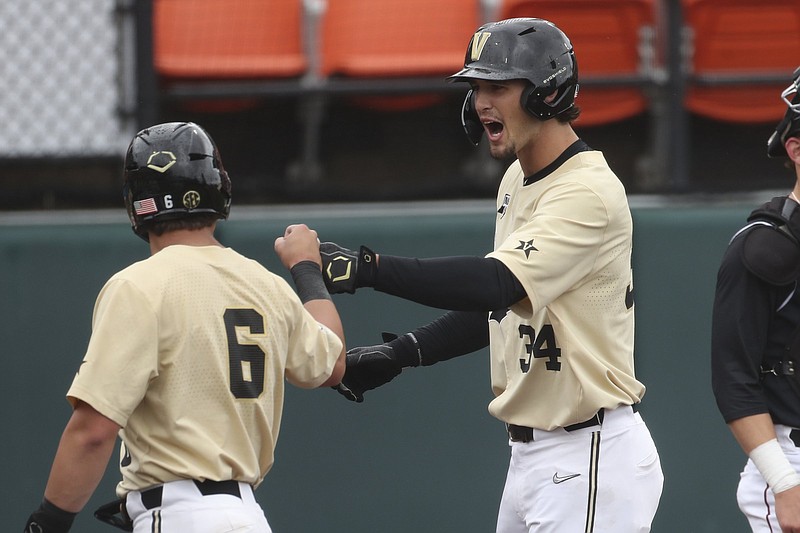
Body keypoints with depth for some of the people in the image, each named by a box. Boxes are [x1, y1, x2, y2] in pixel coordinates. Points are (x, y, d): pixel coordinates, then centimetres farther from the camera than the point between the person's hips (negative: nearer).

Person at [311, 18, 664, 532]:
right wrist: (401, 352, 10)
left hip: (589, 457, -10)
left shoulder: (588, 191, -19)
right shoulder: (517, 181, 13)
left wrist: (368, 267, -33)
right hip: (530, 453, 10)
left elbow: (496, 284, -31)